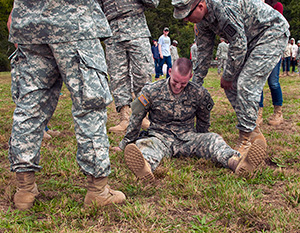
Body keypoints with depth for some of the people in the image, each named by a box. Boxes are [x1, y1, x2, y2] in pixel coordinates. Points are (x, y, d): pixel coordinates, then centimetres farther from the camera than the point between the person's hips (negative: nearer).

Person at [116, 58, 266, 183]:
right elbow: (136, 118, 6)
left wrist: (202, 143, 27)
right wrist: (127, 142, 12)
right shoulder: (151, 91, -2)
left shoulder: (198, 94, 2)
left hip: (187, 138, 2)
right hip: (160, 137, -2)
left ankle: (237, 163, -57)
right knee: (146, 144, -36)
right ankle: (145, 167, -74)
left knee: (212, 139, -26)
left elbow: (203, 120, 19)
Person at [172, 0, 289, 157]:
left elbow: (239, 46, -26)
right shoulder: (202, 20, -2)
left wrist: (227, 76, -14)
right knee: (230, 85, 3)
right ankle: (254, 132, 13)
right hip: (250, 39, 9)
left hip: (273, 32, -9)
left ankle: (246, 139, -10)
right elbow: (204, 53, 8)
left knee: (246, 84, -19)